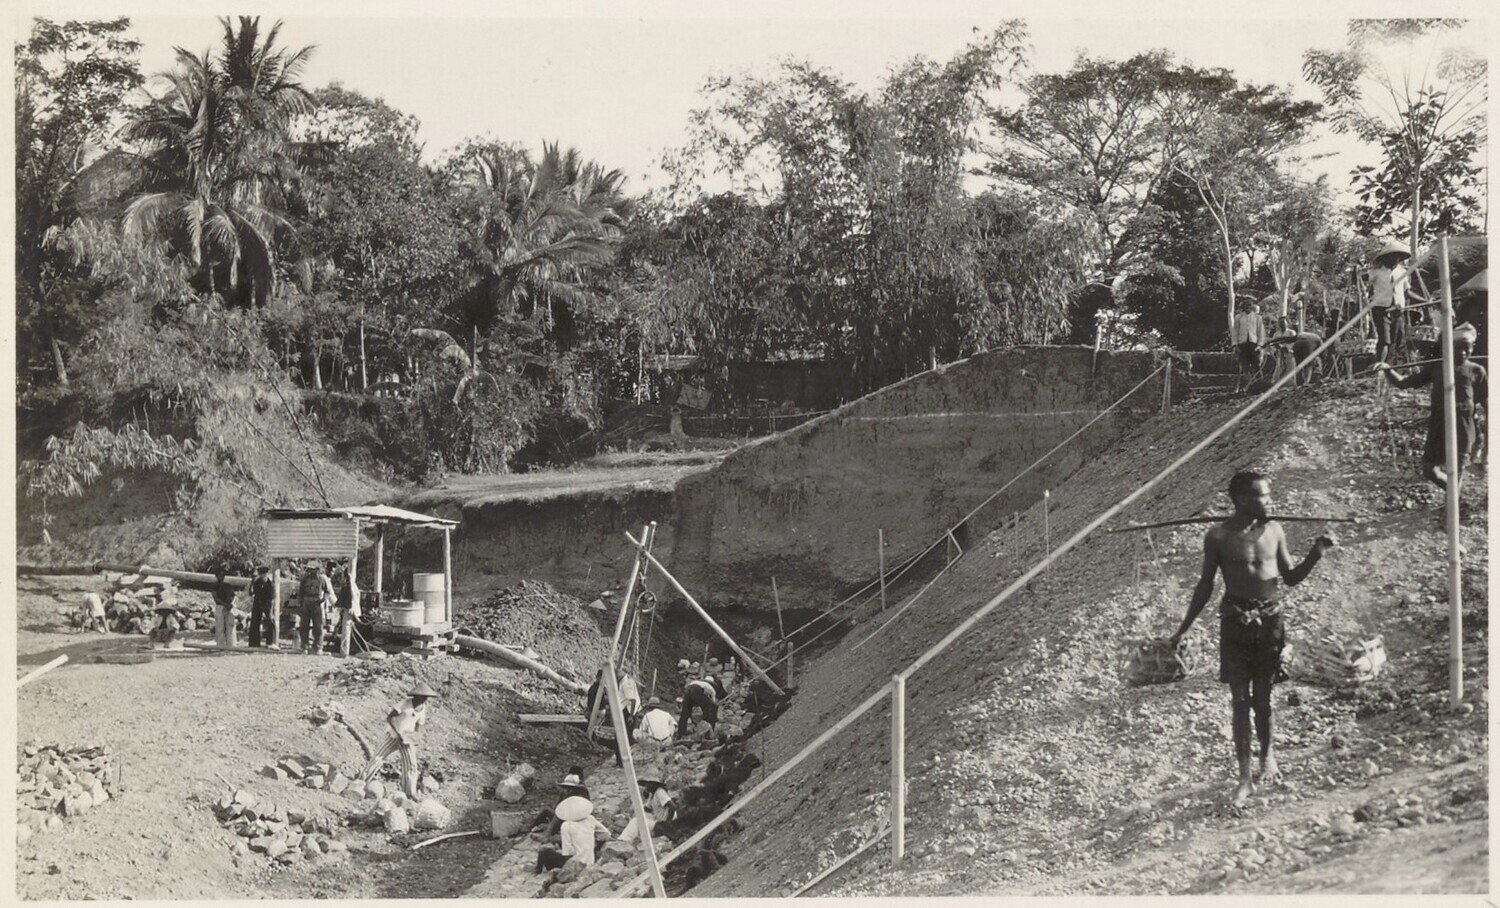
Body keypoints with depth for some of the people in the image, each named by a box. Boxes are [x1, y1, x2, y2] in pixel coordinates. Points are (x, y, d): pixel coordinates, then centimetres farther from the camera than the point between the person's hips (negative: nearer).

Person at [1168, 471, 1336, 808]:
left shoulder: (1274, 530, 2)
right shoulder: (1218, 538, -6)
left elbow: (1291, 578, 11)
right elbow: (1206, 586, 3)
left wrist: (1316, 554, -5)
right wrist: (1184, 629, 5)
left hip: (1270, 619, 2)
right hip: (1236, 622, -2)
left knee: (1262, 697, 9)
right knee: (1240, 700, -1)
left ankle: (1267, 755, 33)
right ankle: (1245, 777, 5)